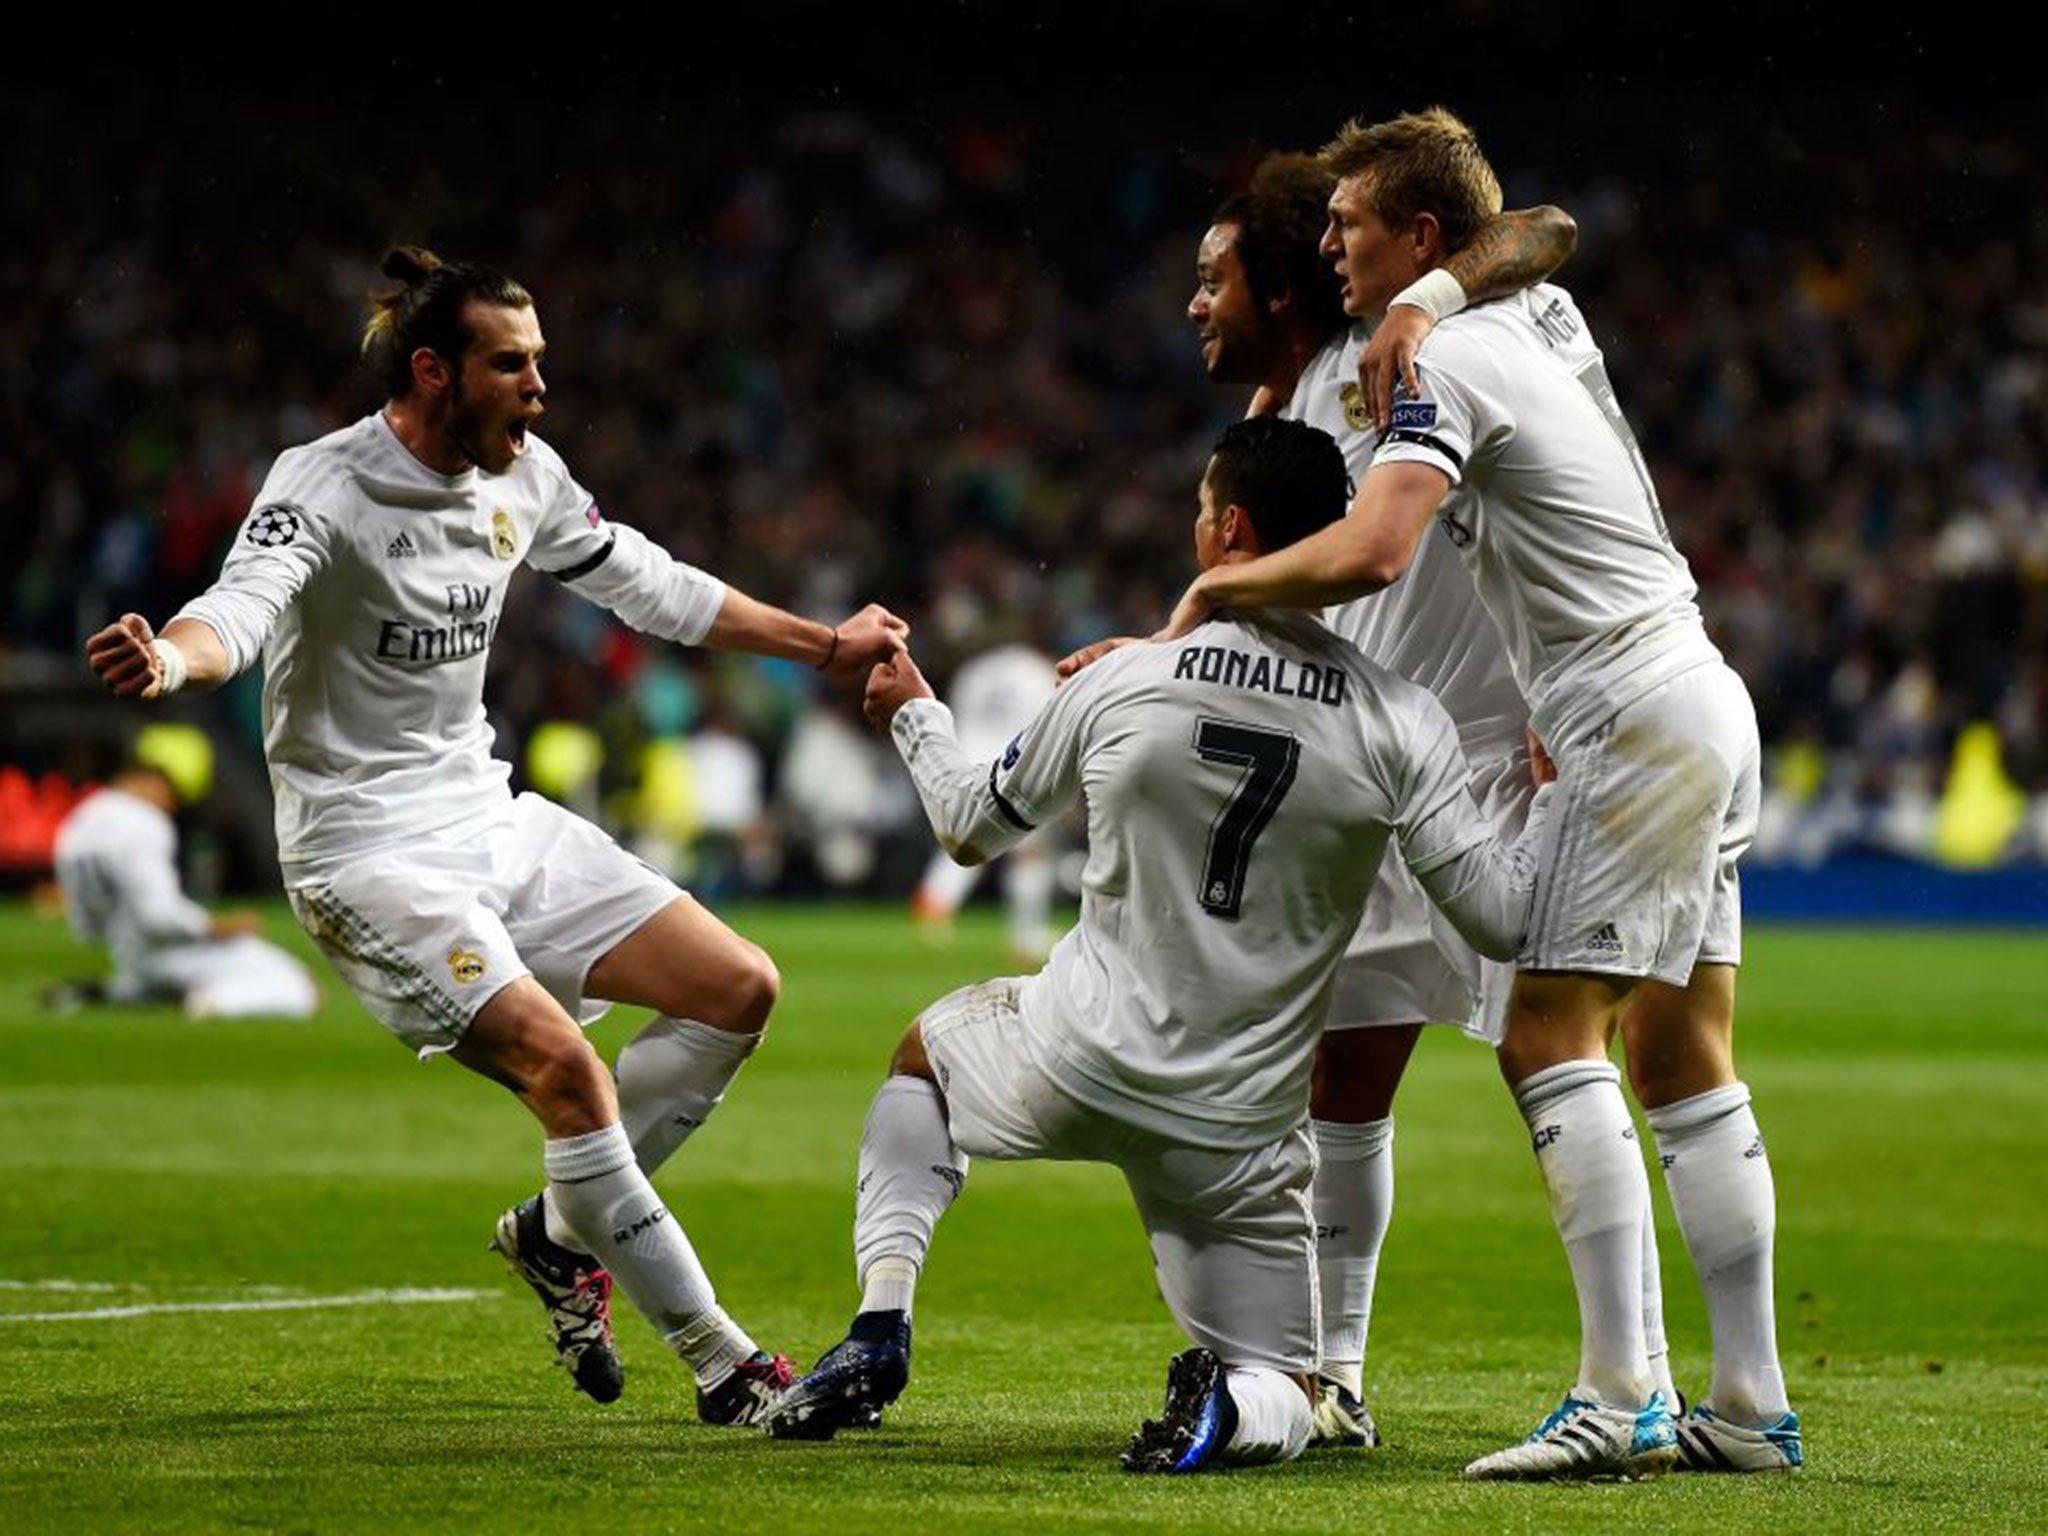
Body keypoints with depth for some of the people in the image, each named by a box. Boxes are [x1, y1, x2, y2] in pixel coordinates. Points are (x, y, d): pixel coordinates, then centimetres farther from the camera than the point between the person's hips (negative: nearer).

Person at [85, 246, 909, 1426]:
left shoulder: (526, 476, 4)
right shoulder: (326, 490, -17)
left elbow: (653, 588, 19)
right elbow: (243, 608, -35)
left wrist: (826, 647, 25)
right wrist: (169, 659, -59)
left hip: (489, 814, 8)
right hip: (368, 850, -8)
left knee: (738, 989, 1)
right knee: (562, 1062, -24)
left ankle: (561, 1232, 16)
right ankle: (724, 1369, -14)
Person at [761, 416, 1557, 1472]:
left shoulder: (1119, 684, -8)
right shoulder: (1401, 722, -11)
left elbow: (973, 828, 9)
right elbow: (1502, 918, -10)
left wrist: (914, 716, 29)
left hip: (1075, 1068, 0)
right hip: (1241, 1134, 0)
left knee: (925, 1051, 34)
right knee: (1283, 1399, 18)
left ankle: (879, 1332, 15)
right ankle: (1231, 1405, -21)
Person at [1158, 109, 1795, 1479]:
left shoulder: (1448, 360, -13)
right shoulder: (1545, 321, 14)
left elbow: (1370, 553, -27)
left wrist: (1215, 589, -11)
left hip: (1638, 717, -10)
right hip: (1698, 701, 10)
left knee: (1552, 1041, -12)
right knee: (1681, 1063, 8)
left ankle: (1621, 1400, -19)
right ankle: (1752, 1408, 7)